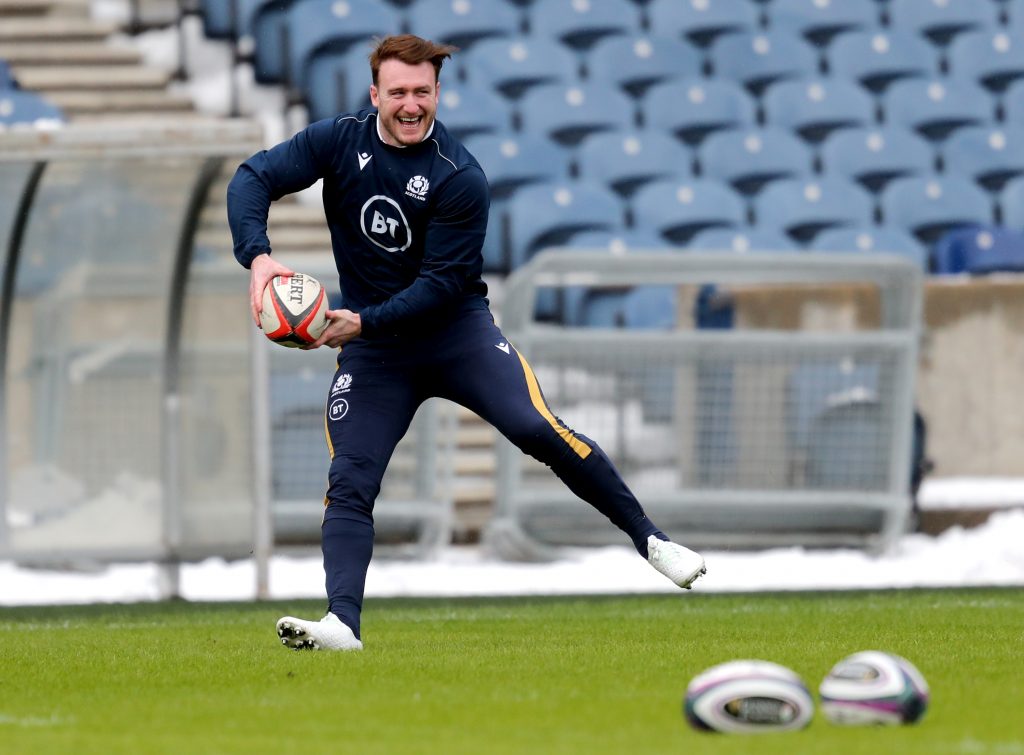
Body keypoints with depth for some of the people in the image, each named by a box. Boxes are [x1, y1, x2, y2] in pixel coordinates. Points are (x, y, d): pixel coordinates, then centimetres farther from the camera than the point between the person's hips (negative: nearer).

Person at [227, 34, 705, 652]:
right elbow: (253, 179, -9)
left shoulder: (460, 178, -16)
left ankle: (649, 540, -8)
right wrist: (258, 256, -27)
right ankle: (342, 624, -18)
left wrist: (364, 321, -27)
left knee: (541, 431, -20)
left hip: (456, 329, -3)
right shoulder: (340, 142, -5)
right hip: (373, 350, 3)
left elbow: (443, 283, -18)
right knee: (349, 484, -12)